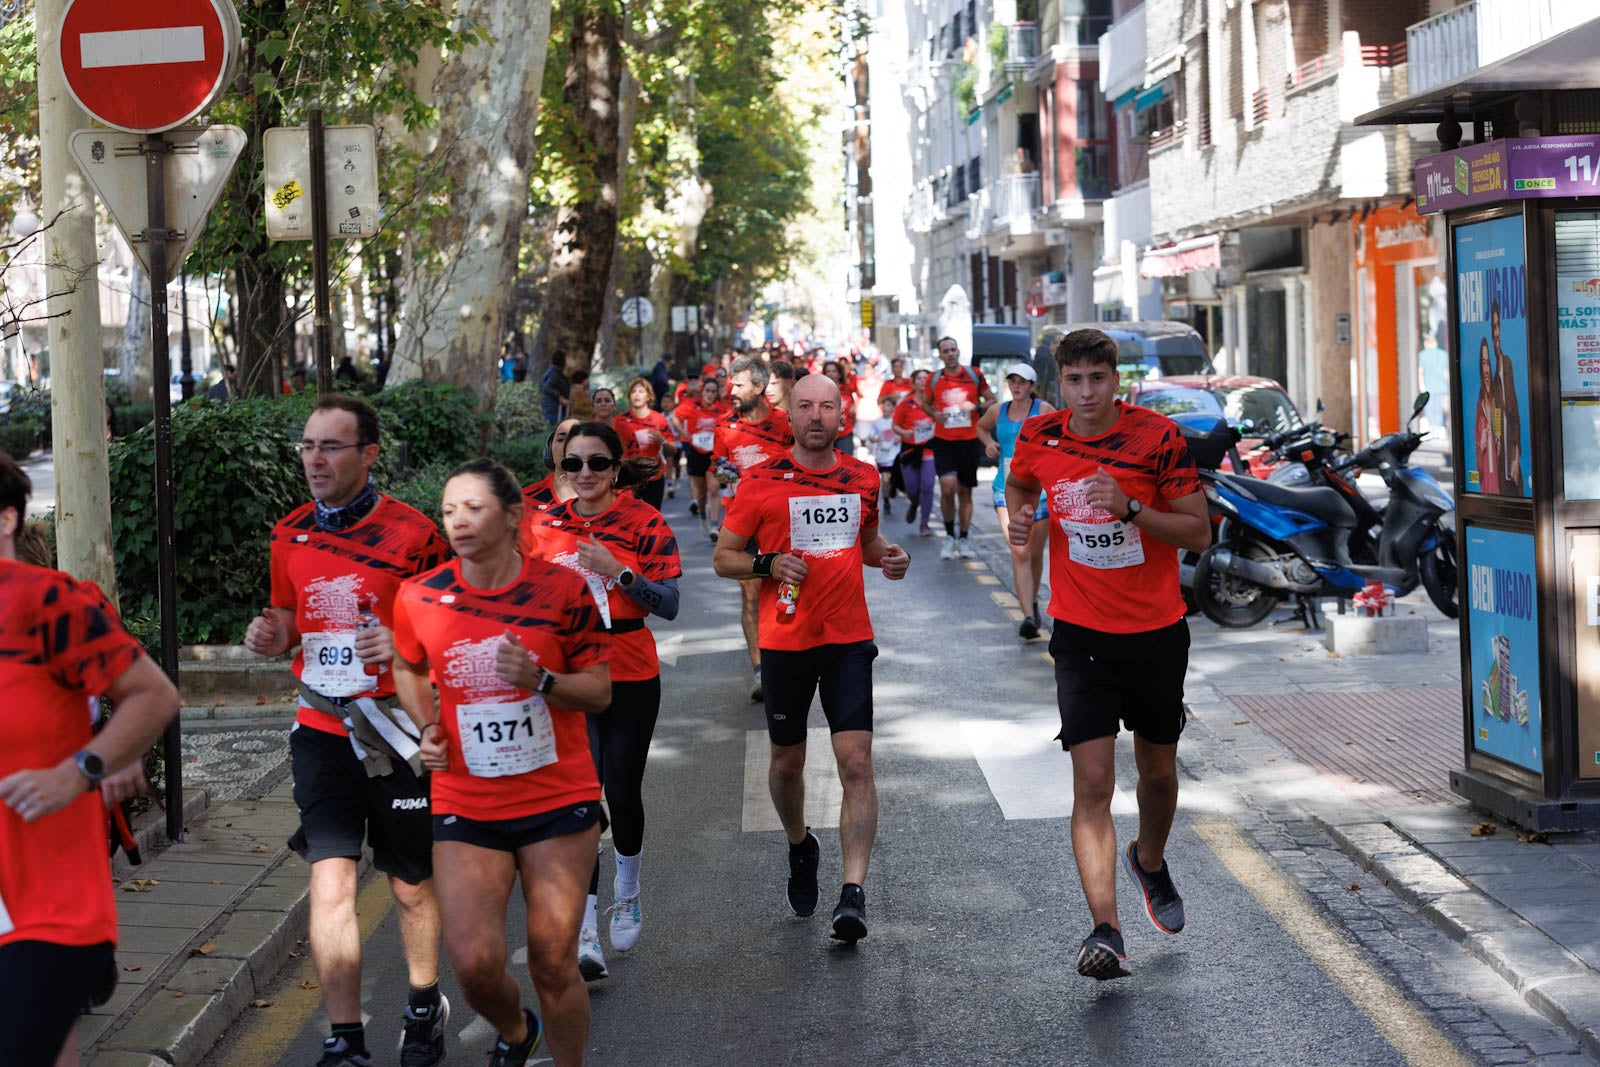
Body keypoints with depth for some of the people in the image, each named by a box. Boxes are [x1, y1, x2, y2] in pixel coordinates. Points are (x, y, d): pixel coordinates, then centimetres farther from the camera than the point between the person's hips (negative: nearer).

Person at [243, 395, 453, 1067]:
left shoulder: (412, 533, -8)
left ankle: (425, 1009, 34)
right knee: (330, 883, -8)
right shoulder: (290, 534, 6)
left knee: (412, 885, 12)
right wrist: (273, 634, -3)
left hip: (397, 731, -2)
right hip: (321, 729, 3)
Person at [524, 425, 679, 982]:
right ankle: (586, 936, -6)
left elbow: (668, 605, -11)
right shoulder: (545, 526, 2)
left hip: (631, 678, -1)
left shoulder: (644, 523, -6)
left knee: (623, 793, 7)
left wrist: (619, 572, -24)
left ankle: (626, 892, 38)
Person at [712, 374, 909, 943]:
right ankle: (800, 847, 42)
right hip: (785, 640, -1)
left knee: (857, 763, -11)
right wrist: (767, 564, -16)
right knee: (787, 761, 12)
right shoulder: (761, 482, -3)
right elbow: (723, 557, 3)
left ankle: (854, 892, -12)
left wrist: (887, 556, 3)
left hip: (849, 639, 1)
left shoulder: (862, 478, 7)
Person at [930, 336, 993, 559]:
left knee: (965, 491, 8)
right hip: (944, 441, -1)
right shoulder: (934, 380, 3)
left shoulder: (974, 374, 2)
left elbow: (990, 401, 9)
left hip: (969, 441, 1)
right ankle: (949, 536, 0)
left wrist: (976, 407, -11)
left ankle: (964, 540, 20)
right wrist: (934, 415, -3)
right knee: (947, 487, -17)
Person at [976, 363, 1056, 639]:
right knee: (1019, 553, -15)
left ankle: (1032, 601, 37)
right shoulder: (997, 411, 7)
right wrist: (988, 443, 9)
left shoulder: (1043, 411, -3)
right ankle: (1029, 617, -21)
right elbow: (981, 427, 28)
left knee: (1035, 554, 10)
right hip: (1007, 489, 1)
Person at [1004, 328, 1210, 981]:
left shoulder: (1158, 437, -12)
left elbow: (1199, 534, -10)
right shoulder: (1038, 438, -4)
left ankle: (1149, 862, 48)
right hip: (1082, 635, 0)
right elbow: (1019, 486, 19)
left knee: (1158, 771, 17)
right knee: (1092, 783, -13)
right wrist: (1018, 518, -3)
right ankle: (1105, 930, -18)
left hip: (1158, 632, 0)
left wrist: (1132, 509, -25)